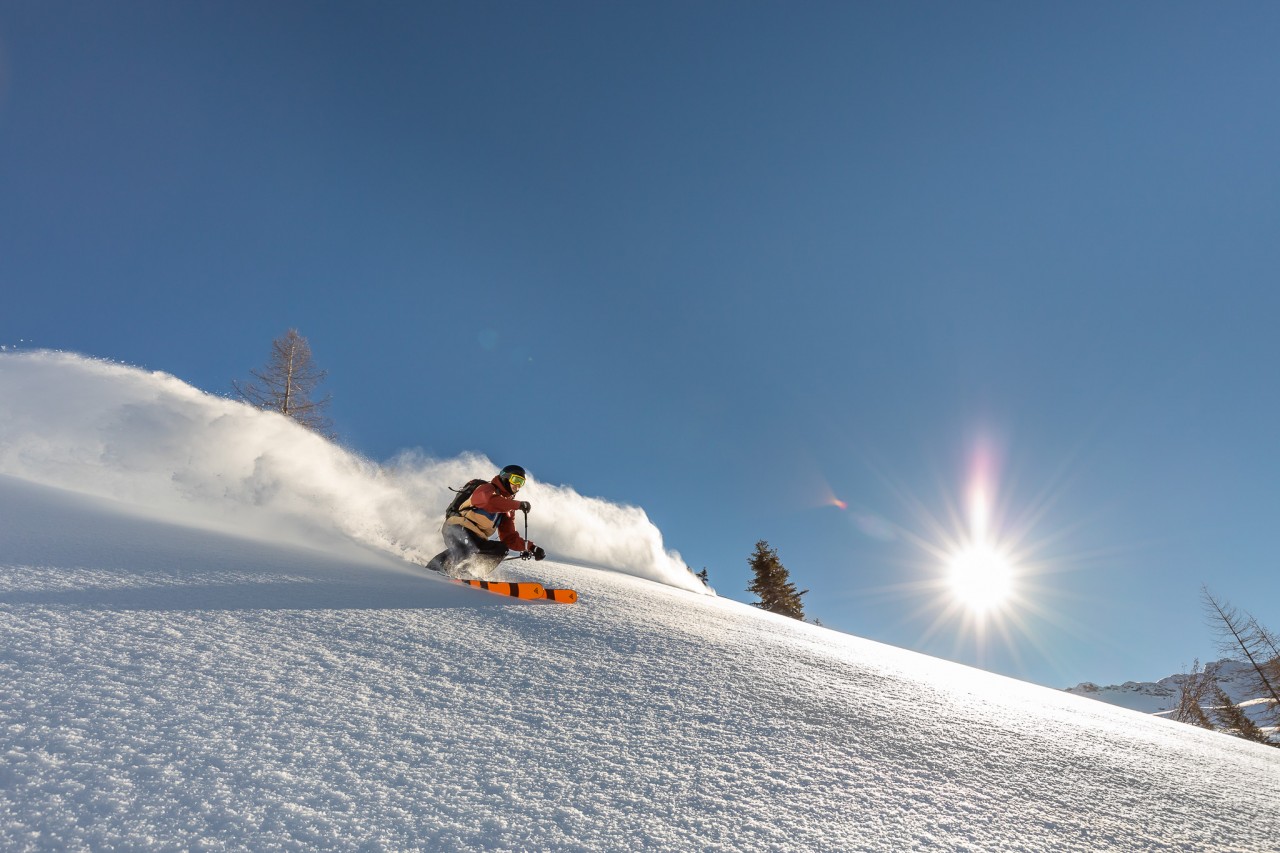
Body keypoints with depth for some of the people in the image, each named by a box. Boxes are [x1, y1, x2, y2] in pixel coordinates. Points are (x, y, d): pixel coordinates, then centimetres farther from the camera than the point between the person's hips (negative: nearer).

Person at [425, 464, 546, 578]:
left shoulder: (508, 510, 24)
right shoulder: (487, 488, 3)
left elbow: (509, 537, 19)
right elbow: (490, 502, -23)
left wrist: (530, 547, 5)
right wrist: (519, 504, -18)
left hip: (476, 539, 8)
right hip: (458, 528, -8)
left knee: (502, 549, -12)